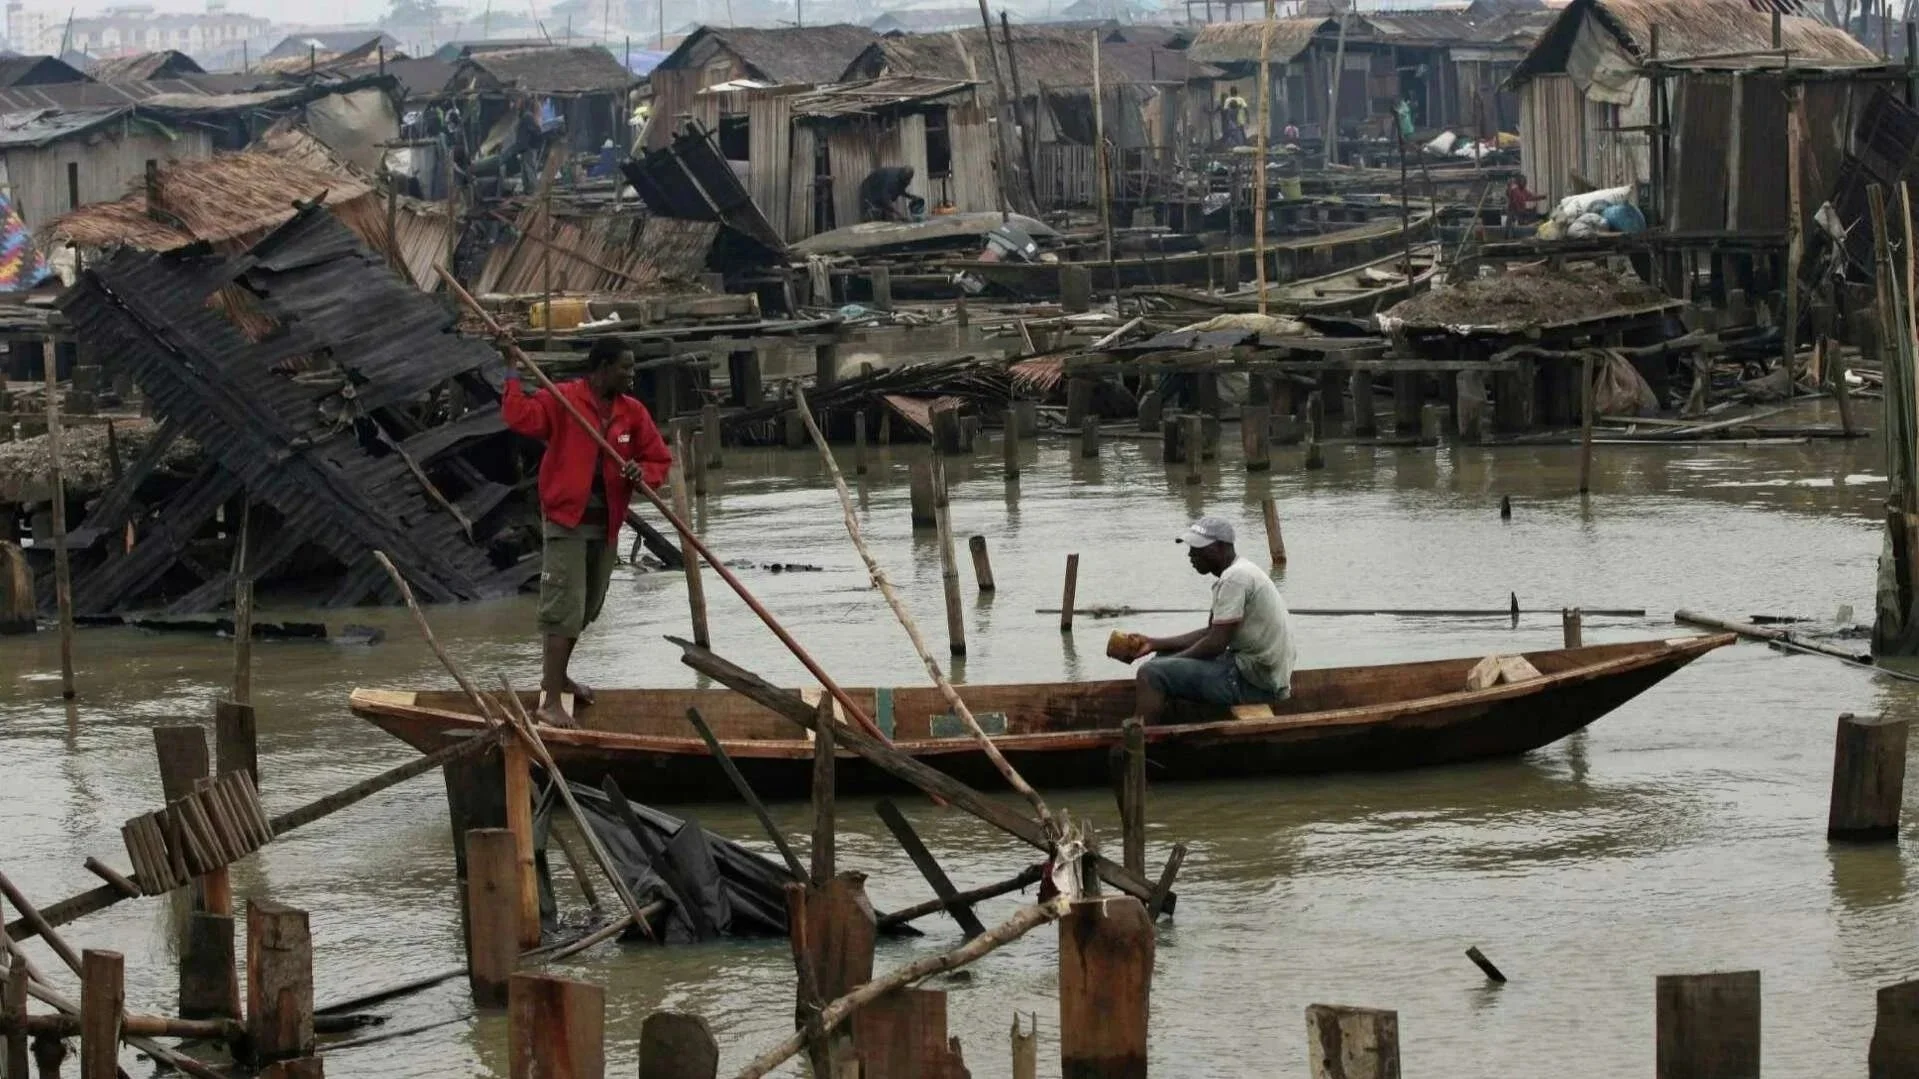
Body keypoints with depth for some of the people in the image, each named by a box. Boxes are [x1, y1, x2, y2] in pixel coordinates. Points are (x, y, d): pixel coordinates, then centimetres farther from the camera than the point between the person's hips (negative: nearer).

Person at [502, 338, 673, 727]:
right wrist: (514, 375, -26)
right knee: (563, 610, -12)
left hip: (605, 526, 7)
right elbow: (519, 416, -25)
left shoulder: (632, 412, 6)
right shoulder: (562, 400, -11)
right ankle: (551, 702, -13)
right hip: (566, 523, -7)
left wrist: (642, 472, -11)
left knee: (586, 610, 20)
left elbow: (660, 459, 10)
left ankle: (556, 676, 40)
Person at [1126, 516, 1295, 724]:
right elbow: (1210, 634, 20)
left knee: (1151, 674, -16)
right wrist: (1155, 644, 13)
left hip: (1255, 682, -11)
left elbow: (1215, 644, -19)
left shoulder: (1235, 578, -18)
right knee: (1164, 657, 22)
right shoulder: (1238, 572, 15)